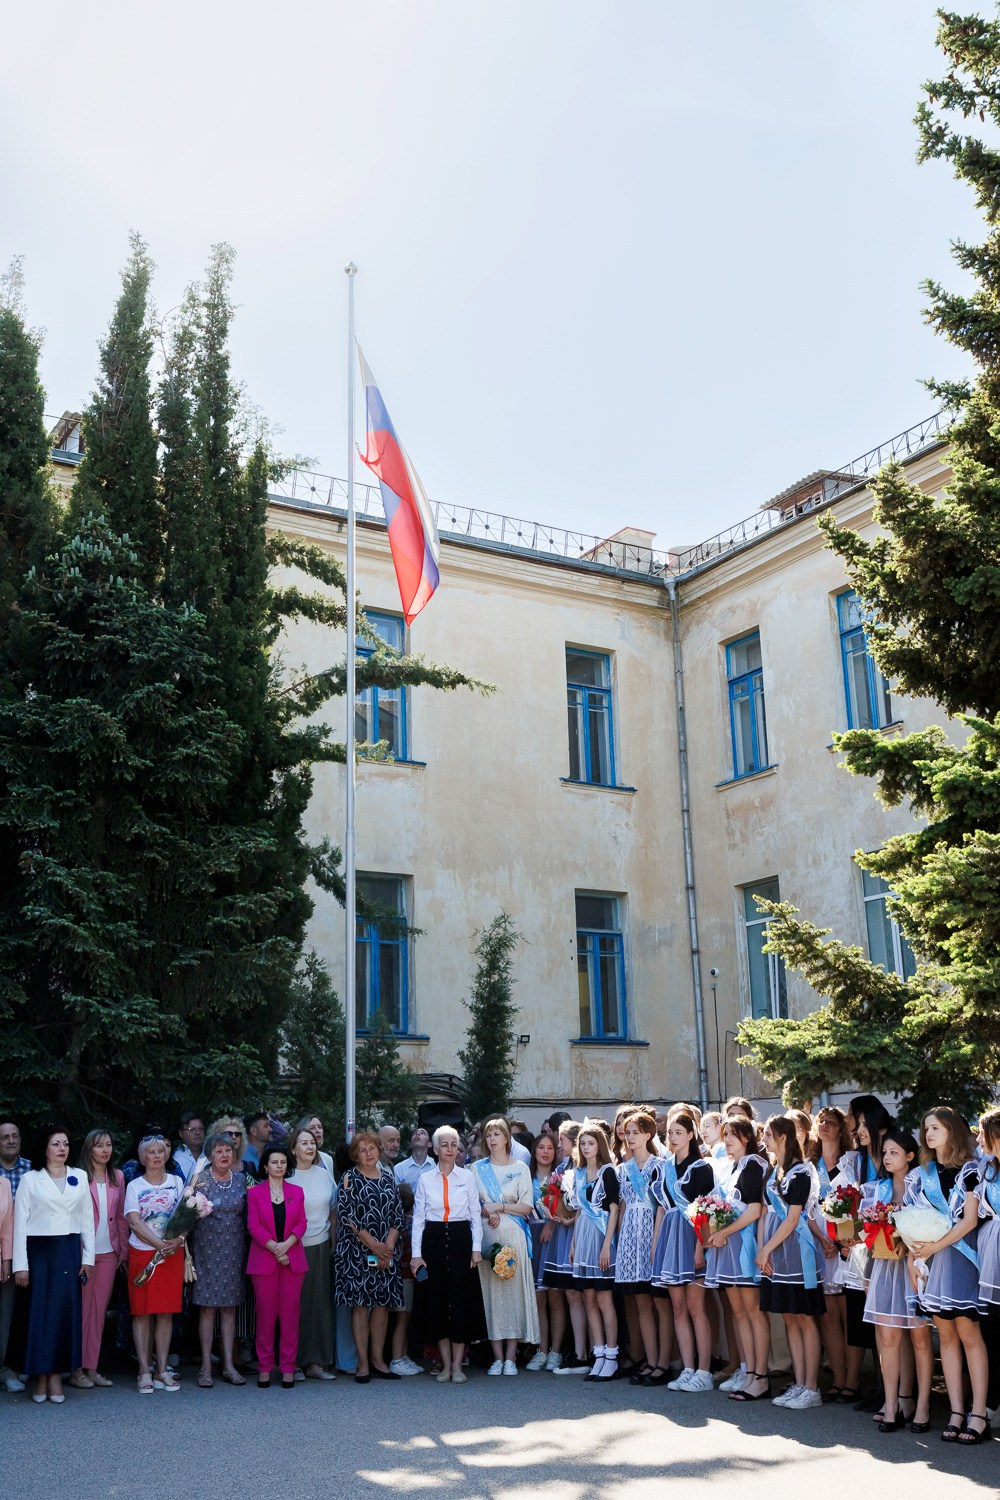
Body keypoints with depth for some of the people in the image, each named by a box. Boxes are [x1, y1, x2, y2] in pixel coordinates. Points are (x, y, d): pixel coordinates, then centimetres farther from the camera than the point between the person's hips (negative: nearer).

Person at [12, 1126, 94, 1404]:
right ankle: (40, 1378, 8)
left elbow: (87, 1220, 11)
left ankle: (56, 1376, 8)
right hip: (39, 1250, -2)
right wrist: (20, 1264, -7)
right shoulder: (30, 1180, 2)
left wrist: (88, 1258, 5)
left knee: (68, 1310, 0)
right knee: (40, 1311, -2)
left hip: (70, 1250, 2)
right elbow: (20, 1222, -1)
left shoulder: (80, 1178, 10)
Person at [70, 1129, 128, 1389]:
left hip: (108, 1252, 5)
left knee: (99, 1311, 8)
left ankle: (91, 1367, 15)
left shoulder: (117, 1177, 10)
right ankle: (76, 1370, 7)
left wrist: (124, 1249, 8)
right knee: (82, 1310, -1)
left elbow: (121, 1216, 12)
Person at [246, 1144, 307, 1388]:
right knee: (265, 1313, 1)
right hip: (264, 1260, -2)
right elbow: (254, 1226, -3)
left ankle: (288, 1367, 8)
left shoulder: (296, 1192, 11)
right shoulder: (255, 1192, 4)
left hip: (293, 1260, 2)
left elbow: (301, 1223, 5)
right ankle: (264, 1367, 10)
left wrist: (286, 1245, -12)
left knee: (290, 1313, 2)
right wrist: (275, 1249, -13)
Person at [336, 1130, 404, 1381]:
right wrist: (373, 1245, -13)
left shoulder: (388, 1177, 12)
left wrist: (389, 1246, -6)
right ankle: (363, 1363, 3)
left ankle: (378, 1360, 13)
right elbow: (346, 1215, -9)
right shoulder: (350, 1178, 0)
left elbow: (397, 1215, 9)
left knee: (382, 1304, 5)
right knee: (360, 1304, -3)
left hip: (386, 1251, 4)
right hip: (357, 1251, -4)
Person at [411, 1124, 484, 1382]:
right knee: (436, 1301, 2)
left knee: (461, 1301, -2)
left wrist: (476, 1248, -3)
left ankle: (457, 1366, 7)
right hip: (434, 1240, 1)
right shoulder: (425, 1179, 5)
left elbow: (476, 1214, 5)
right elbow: (418, 1217, 4)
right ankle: (445, 1364, 13)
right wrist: (416, 1253, -2)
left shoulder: (467, 1177, 5)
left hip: (460, 1239, -1)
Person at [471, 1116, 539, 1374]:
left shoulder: (520, 1168, 7)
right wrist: (488, 1213, -10)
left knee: (514, 1290, -5)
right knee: (490, 1292, -2)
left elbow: (527, 1207, 2)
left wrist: (499, 1206, -7)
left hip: (513, 1236, -1)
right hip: (486, 1235, 1)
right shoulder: (478, 1168, 11)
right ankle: (498, 1357, 5)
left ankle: (511, 1357, 1)